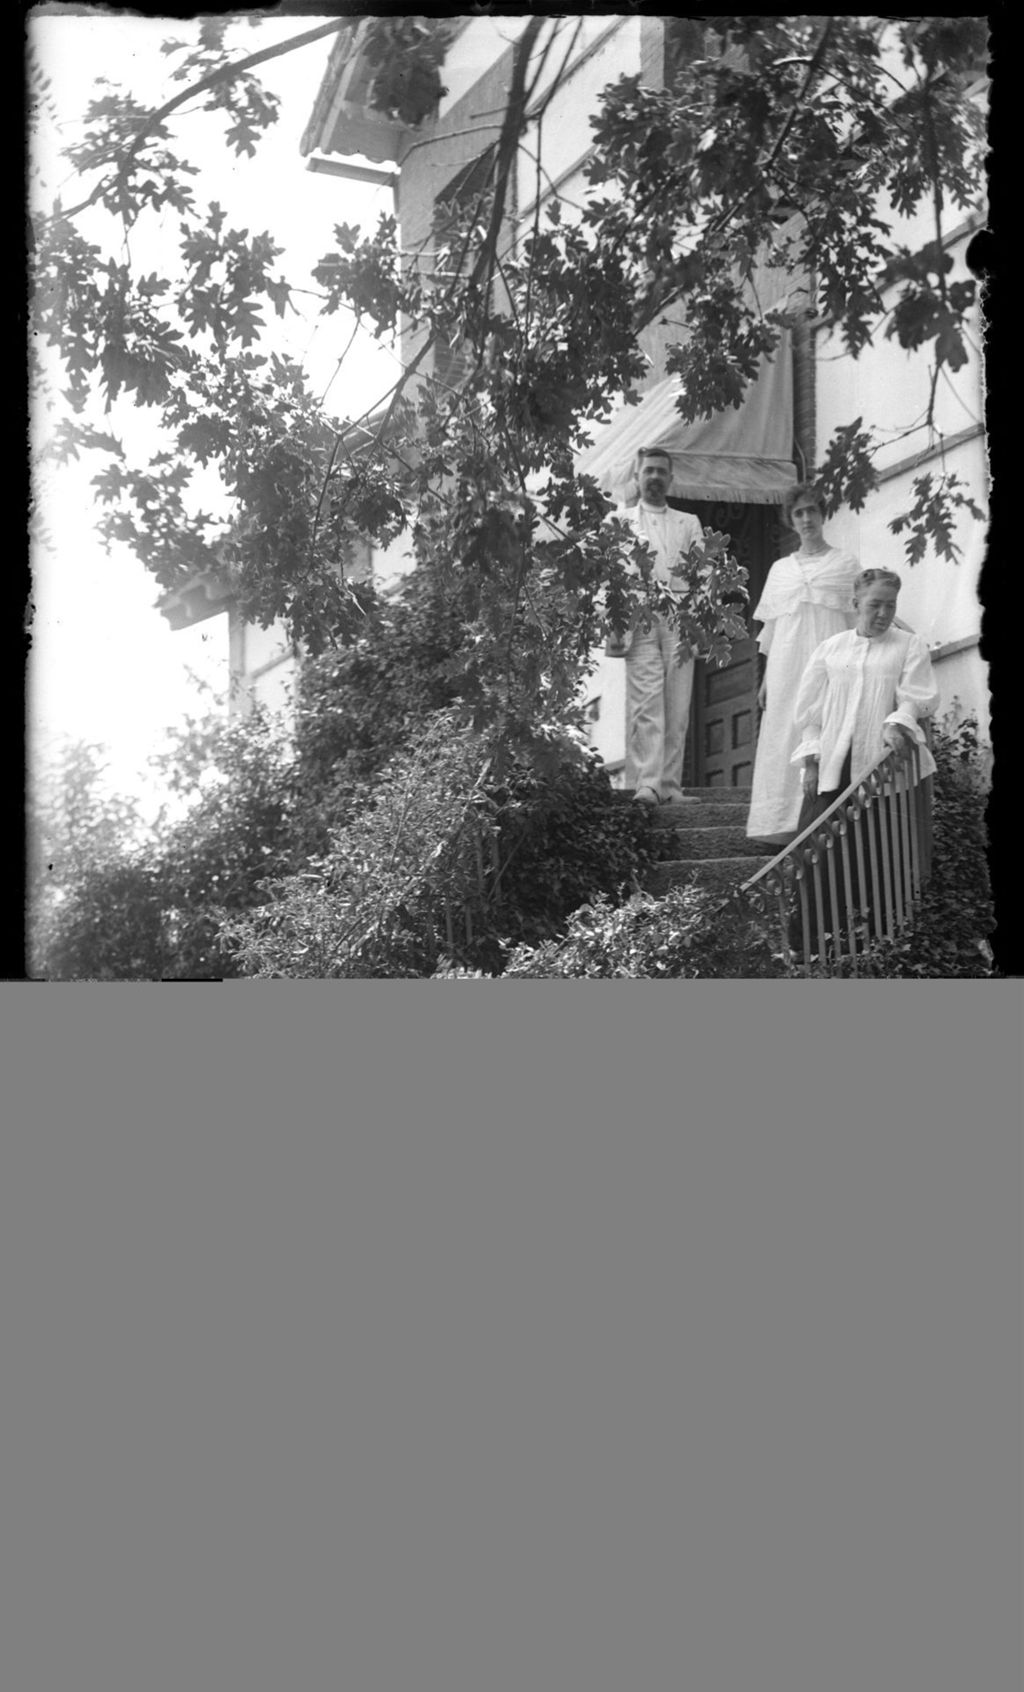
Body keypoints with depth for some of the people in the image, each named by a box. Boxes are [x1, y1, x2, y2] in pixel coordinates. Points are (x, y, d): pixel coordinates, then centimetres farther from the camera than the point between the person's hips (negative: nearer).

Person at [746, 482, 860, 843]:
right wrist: (766, 679, 10)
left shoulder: (845, 563, 10)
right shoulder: (780, 569, 18)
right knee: (785, 735, -5)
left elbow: (857, 620, 6)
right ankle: (787, 824, -5)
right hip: (787, 664, 3)